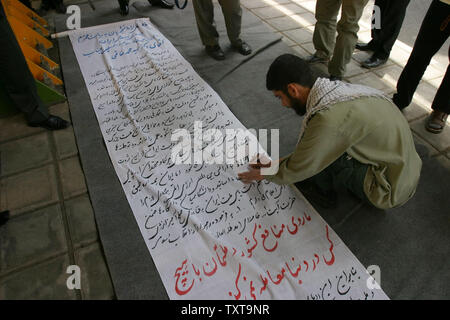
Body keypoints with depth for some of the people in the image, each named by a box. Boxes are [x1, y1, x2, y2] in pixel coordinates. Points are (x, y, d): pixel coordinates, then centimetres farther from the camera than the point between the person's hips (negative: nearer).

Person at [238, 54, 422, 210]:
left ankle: (323, 191, 8)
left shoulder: (329, 117, -30)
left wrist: (264, 174, 1)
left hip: (390, 189, -8)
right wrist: (278, 162, 13)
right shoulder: (336, 88, -3)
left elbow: (298, 169, -15)